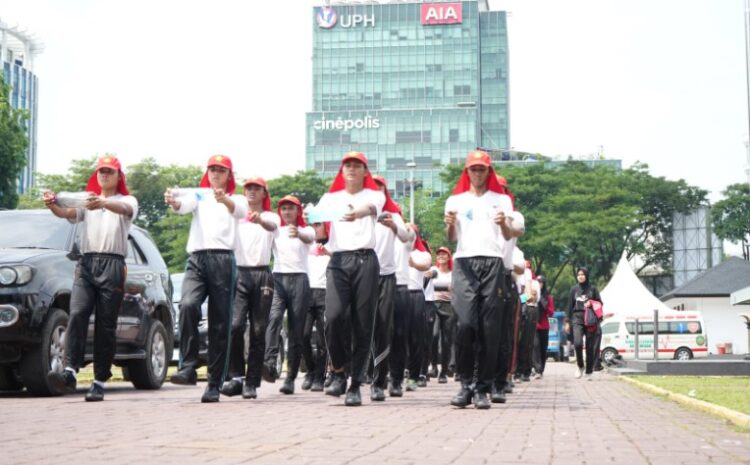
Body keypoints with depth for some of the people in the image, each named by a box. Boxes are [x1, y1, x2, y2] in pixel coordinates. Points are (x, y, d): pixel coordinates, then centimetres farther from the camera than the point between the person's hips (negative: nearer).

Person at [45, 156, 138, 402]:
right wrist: (53, 205, -21)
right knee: (77, 314, -16)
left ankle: (99, 382, -2)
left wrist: (104, 204, -37)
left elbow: (124, 209, -14)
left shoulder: (127, 200, 12)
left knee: (106, 325, -3)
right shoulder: (87, 201, 23)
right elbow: (67, 213, 4)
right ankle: (70, 372, -25)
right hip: (86, 262, 3)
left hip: (113, 264, -2)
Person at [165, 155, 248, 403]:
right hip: (196, 259, 1)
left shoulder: (236, 199, 16)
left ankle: (215, 384, 2)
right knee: (187, 306, -25)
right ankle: (188, 368, -22)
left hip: (223, 260, -1)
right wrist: (173, 202, -29)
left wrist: (224, 200, -33)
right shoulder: (198, 196, 19)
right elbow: (183, 206, -4)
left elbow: (240, 211, -9)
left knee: (220, 323, -2)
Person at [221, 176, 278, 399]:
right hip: (240, 273, 1)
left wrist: (260, 220, -37)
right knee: (235, 325, -17)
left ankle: (252, 382, 2)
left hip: (262, 275, -1)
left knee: (258, 331, -2)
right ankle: (236, 376, -11)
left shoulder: (271, 216, 10)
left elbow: (272, 227, -14)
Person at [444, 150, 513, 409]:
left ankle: (483, 388, -1)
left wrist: (504, 223, -14)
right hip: (464, 262, 0)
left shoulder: (501, 200, 16)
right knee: (465, 323, -14)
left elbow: (508, 237, 8)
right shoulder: (455, 200, 18)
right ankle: (465, 384, -6)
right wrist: (450, 225, -9)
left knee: (490, 329, -4)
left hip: (492, 263, 0)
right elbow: (452, 238, 13)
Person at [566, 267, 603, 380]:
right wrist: (567, 321, 8)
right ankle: (579, 365, 2)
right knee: (577, 343, -20)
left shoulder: (592, 288, 6)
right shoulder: (574, 289, 10)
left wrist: (591, 304, -10)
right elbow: (570, 306, 12)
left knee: (590, 347, 1)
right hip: (577, 319, 0)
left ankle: (589, 372, 11)